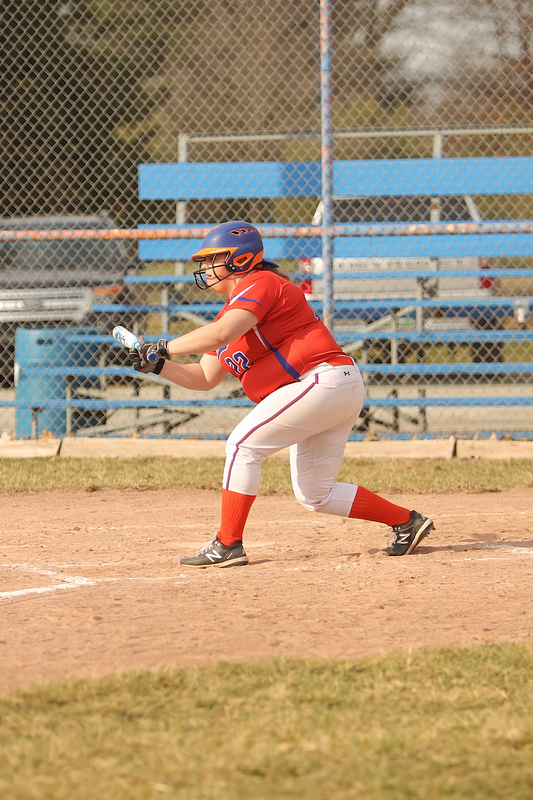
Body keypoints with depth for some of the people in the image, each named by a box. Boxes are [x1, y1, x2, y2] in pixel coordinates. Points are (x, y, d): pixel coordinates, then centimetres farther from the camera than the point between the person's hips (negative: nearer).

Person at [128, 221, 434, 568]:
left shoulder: (261, 284, -9)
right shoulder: (231, 313, 22)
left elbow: (220, 335, -25)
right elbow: (205, 378, 21)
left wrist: (165, 347, -16)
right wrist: (158, 365, 7)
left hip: (325, 380, -11)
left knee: (243, 445, -13)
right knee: (314, 495, 13)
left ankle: (228, 545, -13)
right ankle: (407, 522, 20)